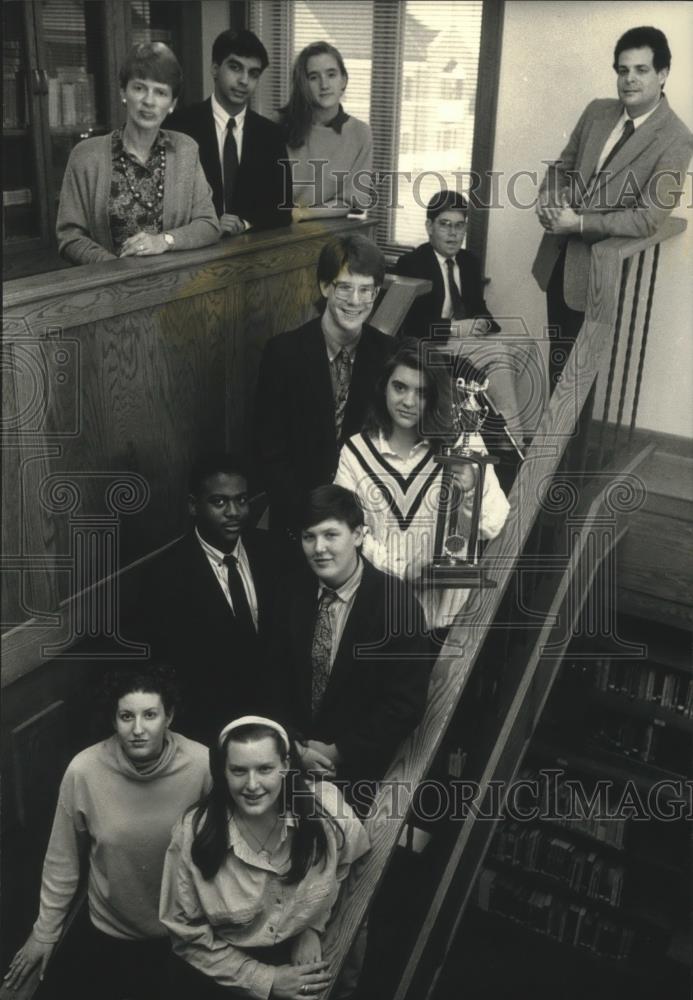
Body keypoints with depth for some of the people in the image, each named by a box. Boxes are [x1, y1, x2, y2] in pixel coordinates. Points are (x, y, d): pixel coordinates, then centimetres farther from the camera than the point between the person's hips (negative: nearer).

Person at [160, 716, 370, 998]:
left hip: (302, 965, 1)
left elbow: (345, 870, 2)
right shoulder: (194, 834, -23)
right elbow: (188, 935, -11)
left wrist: (313, 926, -8)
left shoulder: (327, 809, -20)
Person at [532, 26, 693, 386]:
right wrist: (547, 200, -10)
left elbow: (647, 219, -20)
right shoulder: (596, 111, 4)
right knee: (558, 360, 17)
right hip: (559, 256, 6)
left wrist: (579, 223, -20)